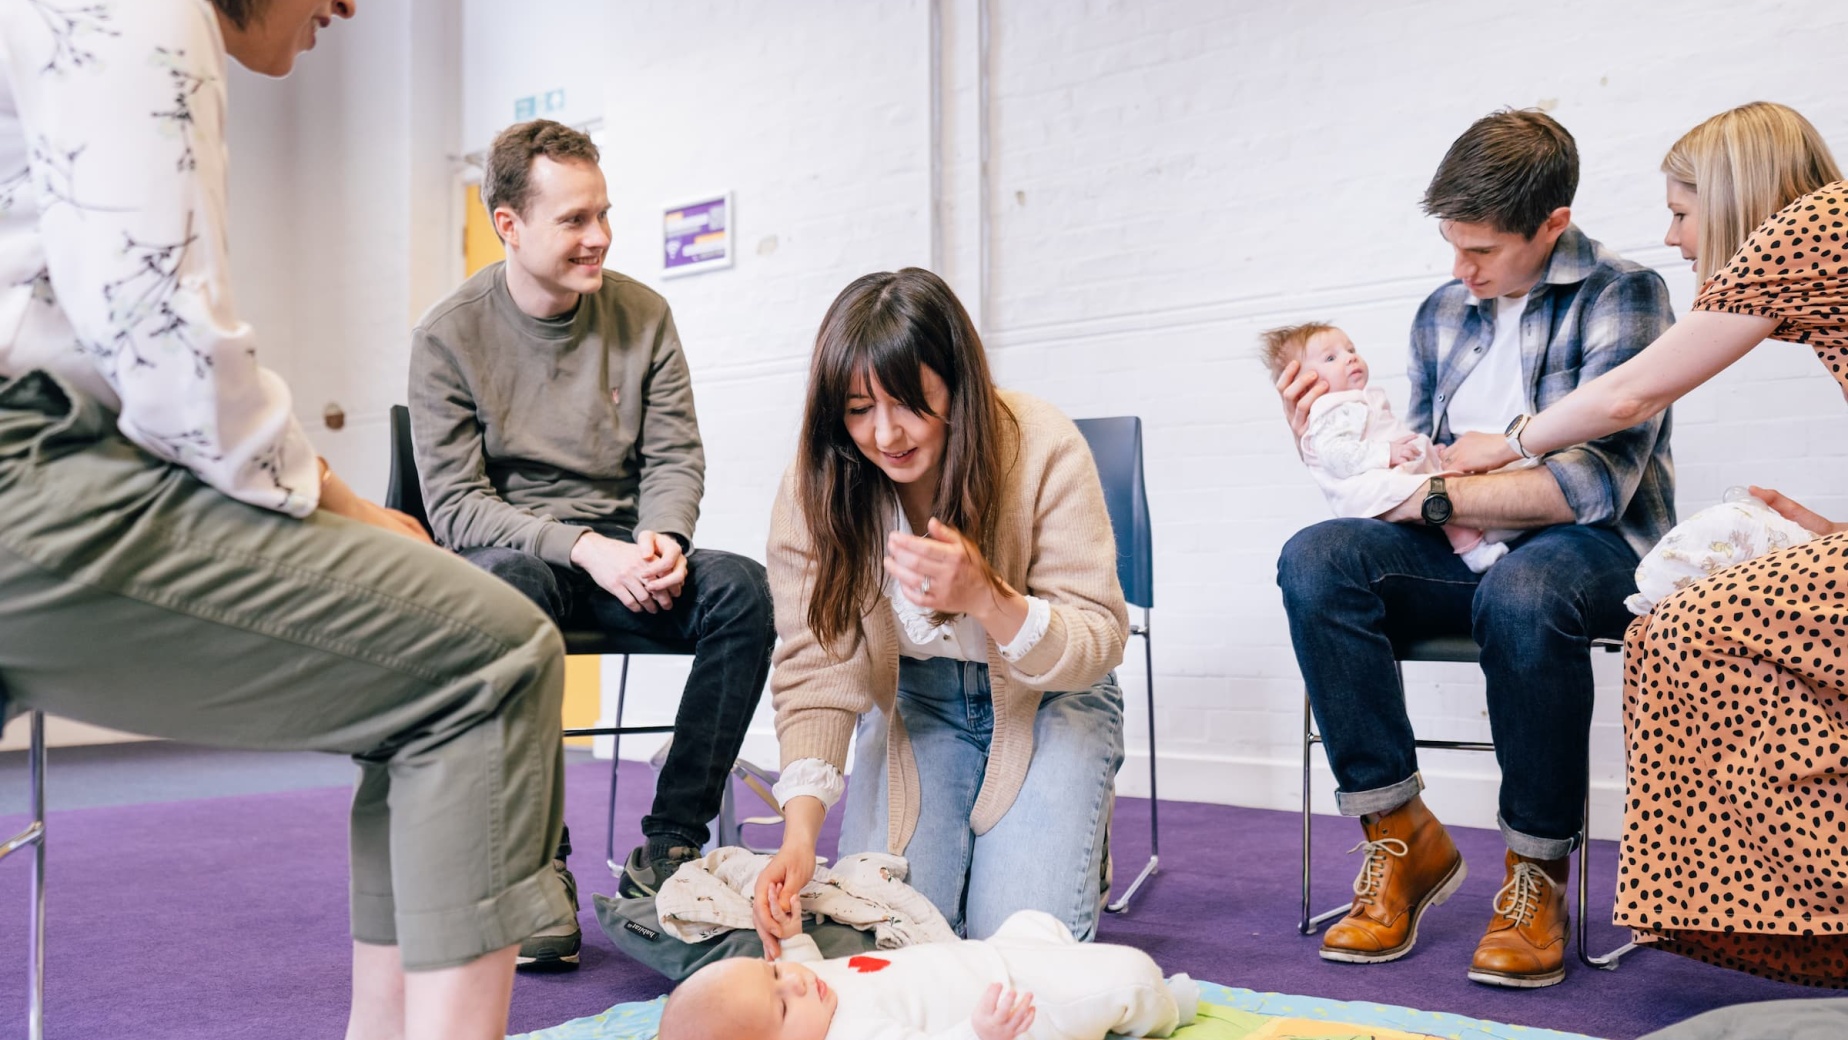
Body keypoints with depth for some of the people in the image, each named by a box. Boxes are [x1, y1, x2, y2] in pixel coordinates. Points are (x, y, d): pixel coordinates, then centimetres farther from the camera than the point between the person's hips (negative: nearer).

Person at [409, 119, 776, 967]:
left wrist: (660, 539, -16)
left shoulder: (642, 315, 5)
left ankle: (667, 852, -20)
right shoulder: (450, 335, -4)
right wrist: (582, 547, -23)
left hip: (620, 555, 3)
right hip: (506, 550, -3)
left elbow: (675, 457, 7)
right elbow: (455, 505, -8)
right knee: (510, 590, -39)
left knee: (742, 587, -26)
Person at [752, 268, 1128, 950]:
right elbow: (817, 668, -19)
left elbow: (1101, 641, -22)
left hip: (1050, 699, -2)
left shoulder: (1044, 448, -25)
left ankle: (1076, 839, 18)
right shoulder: (817, 484, -18)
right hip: (914, 698, 2)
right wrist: (800, 832, -33)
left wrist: (985, 597, -42)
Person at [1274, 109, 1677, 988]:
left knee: (1521, 588, -40)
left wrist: (1438, 497, -14)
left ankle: (1537, 870, -19)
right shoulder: (1443, 313, 14)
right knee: (1315, 559, -24)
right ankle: (1402, 837, -16)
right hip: (1466, 554, 5)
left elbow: (1595, 483, -16)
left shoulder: (1621, 297, -3)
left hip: (1590, 552, -5)